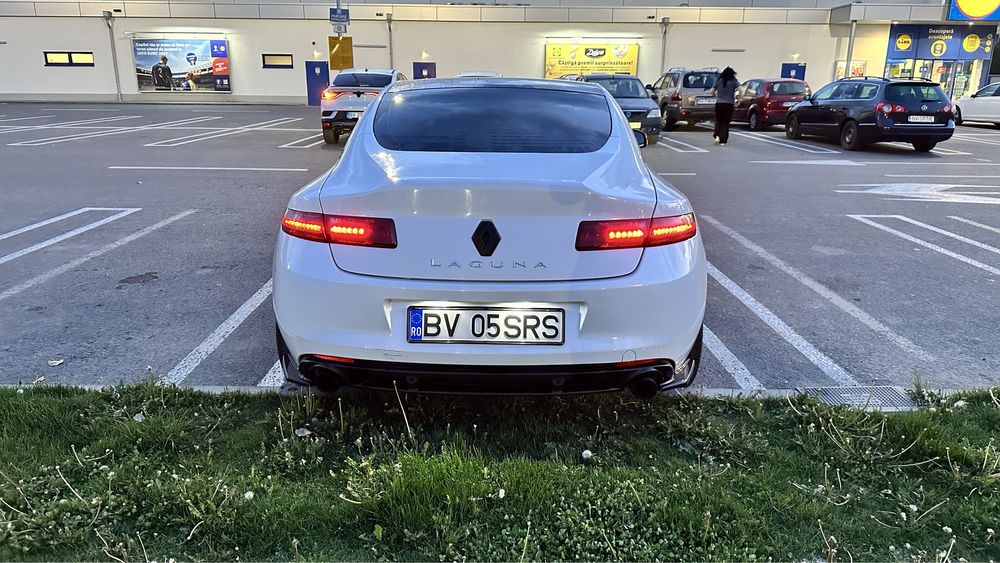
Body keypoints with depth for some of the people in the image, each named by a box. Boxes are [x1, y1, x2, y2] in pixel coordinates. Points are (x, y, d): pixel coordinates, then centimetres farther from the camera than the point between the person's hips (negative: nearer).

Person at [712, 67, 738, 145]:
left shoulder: (719, 81, 3)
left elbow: (712, 91, 3)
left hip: (719, 103, 1)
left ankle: (717, 136, -8)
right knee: (725, 122, 6)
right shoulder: (733, 81, -2)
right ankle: (723, 140, 2)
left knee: (719, 121, 14)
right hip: (729, 104, -1)